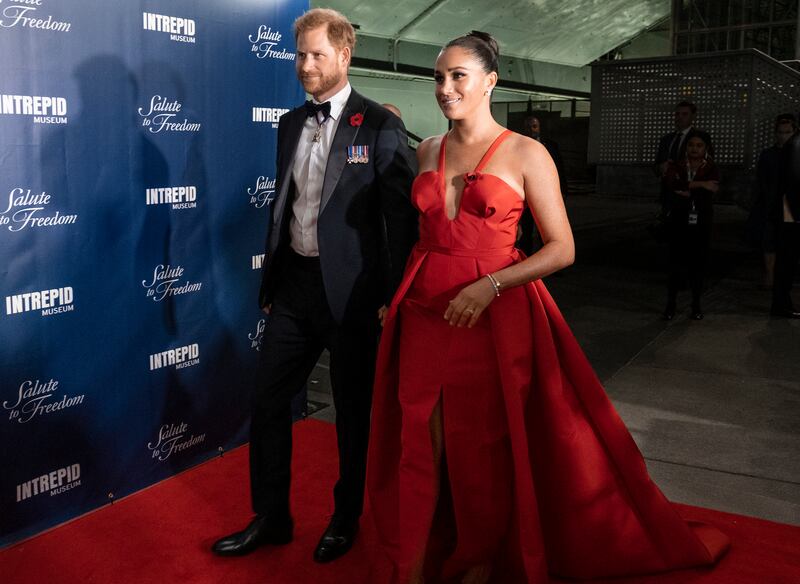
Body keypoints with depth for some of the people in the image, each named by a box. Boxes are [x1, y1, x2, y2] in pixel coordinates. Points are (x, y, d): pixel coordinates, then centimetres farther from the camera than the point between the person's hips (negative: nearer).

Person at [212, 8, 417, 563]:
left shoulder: (379, 126, -9)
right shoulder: (291, 123, 10)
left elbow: (401, 216, -11)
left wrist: (393, 296, -12)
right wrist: (272, 279, 15)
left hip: (349, 288, -6)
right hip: (293, 283, 6)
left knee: (353, 412, 10)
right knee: (269, 402, 10)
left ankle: (346, 521, 30)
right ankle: (271, 518, 28)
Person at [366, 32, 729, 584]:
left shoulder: (526, 154, -4)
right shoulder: (428, 151, 10)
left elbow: (562, 248, -7)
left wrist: (489, 286, -19)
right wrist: (394, 295, 10)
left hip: (492, 317, -4)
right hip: (423, 313, 4)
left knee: (483, 450, 6)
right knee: (419, 445, 6)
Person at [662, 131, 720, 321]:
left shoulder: (711, 169, 3)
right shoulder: (677, 167, 4)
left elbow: (709, 193, -14)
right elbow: (671, 184, -18)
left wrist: (686, 192, -12)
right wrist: (700, 184, -22)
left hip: (701, 226, 0)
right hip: (679, 224, 0)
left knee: (698, 264, 6)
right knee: (677, 266, -5)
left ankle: (696, 305, 19)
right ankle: (671, 303, 9)